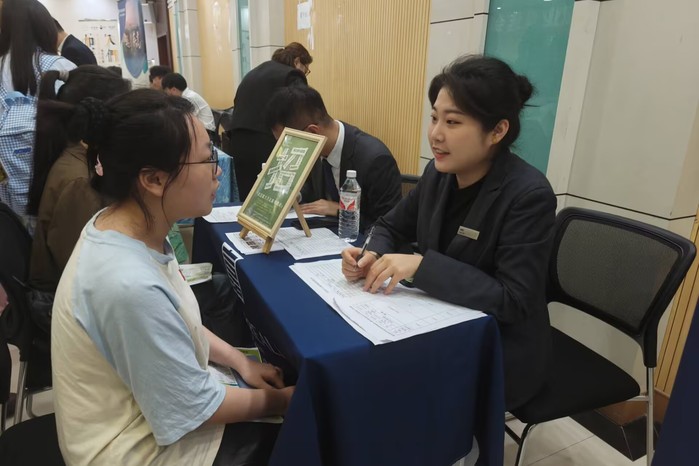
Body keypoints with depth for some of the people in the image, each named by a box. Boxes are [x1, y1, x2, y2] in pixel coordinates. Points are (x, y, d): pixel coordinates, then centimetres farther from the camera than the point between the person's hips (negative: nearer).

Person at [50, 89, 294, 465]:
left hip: (148, 399, 7)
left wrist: (241, 362, 0)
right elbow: (195, 409, -24)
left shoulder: (125, 226, -9)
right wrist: (283, 400, -10)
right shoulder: (129, 285, -36)